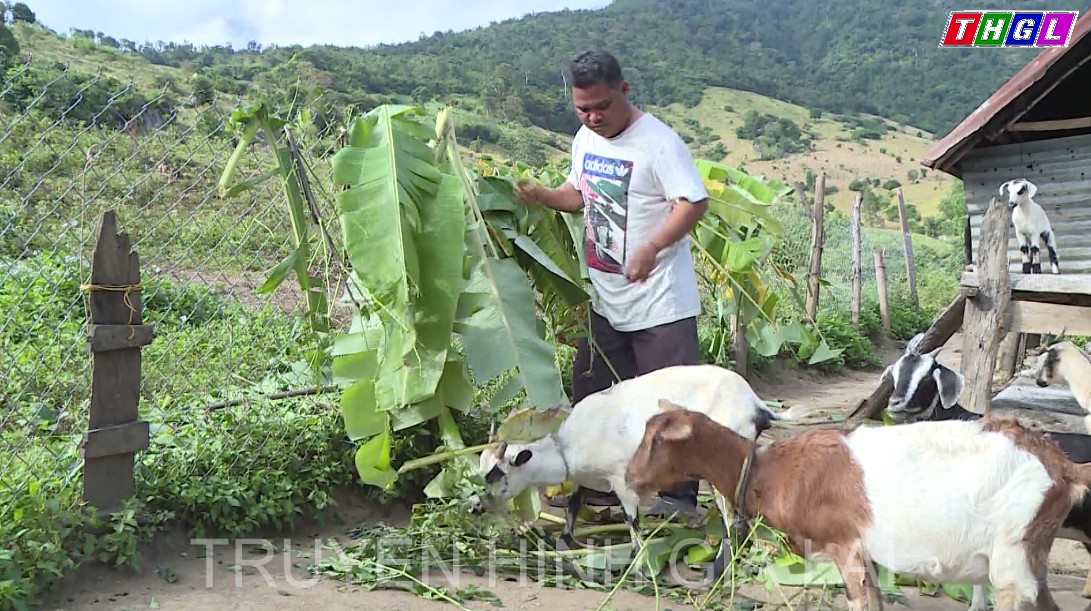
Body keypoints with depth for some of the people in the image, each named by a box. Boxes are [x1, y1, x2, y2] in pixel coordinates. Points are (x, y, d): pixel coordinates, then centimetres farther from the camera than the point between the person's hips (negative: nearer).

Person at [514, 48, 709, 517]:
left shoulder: (658, 142, -16)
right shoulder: (585, 139, 9)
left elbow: (695, 202, -21)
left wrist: (652, 247, -34)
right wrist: (542, 195, 2)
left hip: (659, 302, -8)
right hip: (606, 299, 8)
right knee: (592, 392, 15)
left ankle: (679, 494, 8)